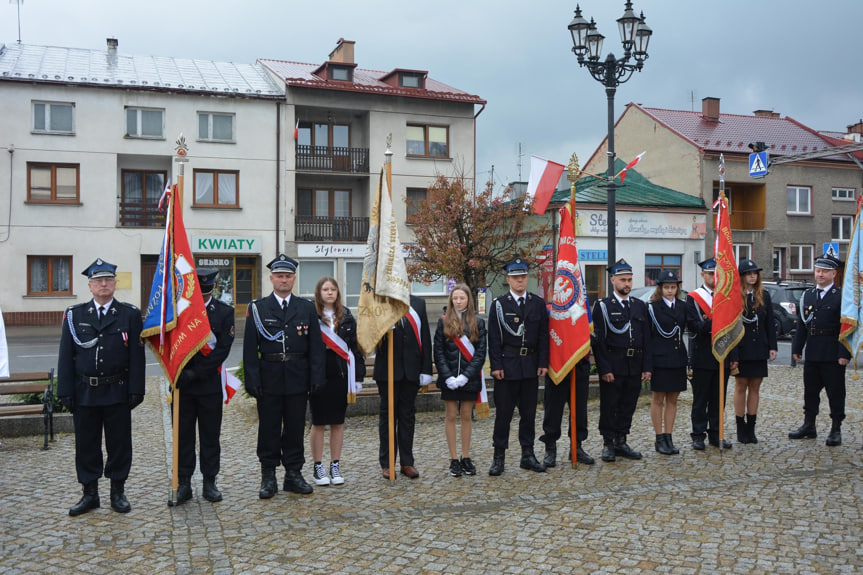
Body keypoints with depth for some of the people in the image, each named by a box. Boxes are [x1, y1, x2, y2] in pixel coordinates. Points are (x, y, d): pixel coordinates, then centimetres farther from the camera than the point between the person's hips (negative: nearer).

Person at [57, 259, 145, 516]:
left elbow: (137, 356, -2)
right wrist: (66, 392, -2)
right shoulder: (74, 315, 5)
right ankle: (90, 493, 22)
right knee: (86, 445, 9)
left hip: (117, 392, -1)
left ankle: (118, 492, 20)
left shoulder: (130, 314, 1)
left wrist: (136, 391, -7)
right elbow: (66, 357, 4)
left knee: (119, 444, 7)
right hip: (84, 392, 1)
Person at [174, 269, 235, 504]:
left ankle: (209, 482, 17)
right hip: (182, 383, 1)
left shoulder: (224, 311, 1)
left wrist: (196, 372, -14)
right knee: (183, 434, 6)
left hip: (210, 383, -1)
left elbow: (223, 348, -7)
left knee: (210, 435, 7)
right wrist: (180, 372, -12)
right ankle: (184, 483, 15)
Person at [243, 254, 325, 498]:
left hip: (298, 379, 1)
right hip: (269, 379, -1)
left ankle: (293, 474, 20)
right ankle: (268, 476, 17)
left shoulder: (307, 308, 7)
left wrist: (316, 378, -2)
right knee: (269, 429, 6)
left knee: (295, 428, 8)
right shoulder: (257, 308, 2)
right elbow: (250, 349, -1)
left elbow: (316, 346, 5)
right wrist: (252, 381, -8)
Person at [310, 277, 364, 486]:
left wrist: (357, 374, 3)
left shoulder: (346, 316, 7)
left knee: (338, 422, 10)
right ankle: (318, 467, 17)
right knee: (318, 423, 6)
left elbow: (354, 346, 7)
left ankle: (335, 466, 20)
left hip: (340, 375, 3)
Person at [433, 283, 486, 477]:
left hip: (469, 379, 0)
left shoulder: (478, 322, 2)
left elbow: (481, 352, -3)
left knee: (466, 416, 8)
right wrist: (448, 376, -12)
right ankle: (454, 459, 12)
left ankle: (466, 458, 18)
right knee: (451, 416, 5)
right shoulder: (443, 322, 1)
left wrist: (466, 375, -13)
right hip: (449, 379, 0)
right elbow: (438, 352, -1)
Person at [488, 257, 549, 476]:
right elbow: (494, 338, -3)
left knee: (529, 412, 10)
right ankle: (499, 457, 9)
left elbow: (543, 336, 7)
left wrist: (543, 363, 0)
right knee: (503, 412, 1)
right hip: (507, 365, -3)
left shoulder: (538, 303, 8)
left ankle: (528, 455, 19)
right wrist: (496, 365, -9)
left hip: (531, 365, 3)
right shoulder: (499, 304, 0)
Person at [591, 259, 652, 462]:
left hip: (635, 367, 5)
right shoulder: (602, 306, -3)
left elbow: (647, 339, 11)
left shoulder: (640, 306, 11)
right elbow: (598, 340, -8)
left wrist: (646, 367, 4)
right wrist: (604, 369, -14)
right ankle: (608, 444, 13)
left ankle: (621, 442, 22)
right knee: (609, 406, 2)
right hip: (612, 367, -4)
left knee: (628, 406, 11)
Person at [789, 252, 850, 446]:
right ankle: (809, 426, 22)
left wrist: (844, 353, -16)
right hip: (812, 352, 5)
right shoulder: (807, 295, 11)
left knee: (835, 392, 3)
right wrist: (797, 348, 8)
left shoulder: (841, 296, -6)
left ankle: (836, 430, 13)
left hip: (833, 354, -5)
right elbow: (802, 325, 13)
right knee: (810, 391, 12)